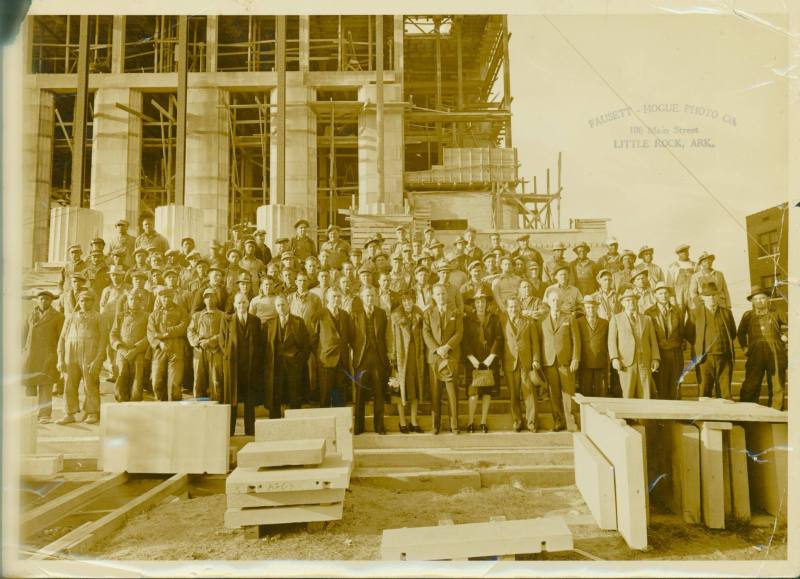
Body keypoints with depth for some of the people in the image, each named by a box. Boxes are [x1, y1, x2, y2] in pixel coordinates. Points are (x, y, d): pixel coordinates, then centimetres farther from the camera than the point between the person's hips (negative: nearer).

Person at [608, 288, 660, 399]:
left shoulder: (646, 319, 20)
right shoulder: (616, 319, 11)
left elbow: (653, 341, 15)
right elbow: (612, 340, 3)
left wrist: (655, 359, 3)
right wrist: (615, 359, -9)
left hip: (644, 363, 3)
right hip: (626, 363, -2)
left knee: (645, 395, -3)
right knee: (627, 396, -6)